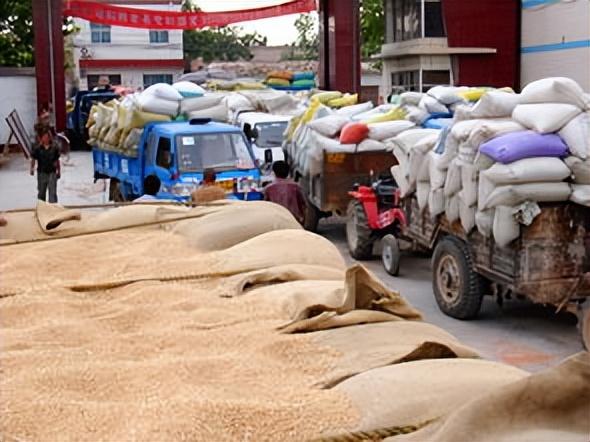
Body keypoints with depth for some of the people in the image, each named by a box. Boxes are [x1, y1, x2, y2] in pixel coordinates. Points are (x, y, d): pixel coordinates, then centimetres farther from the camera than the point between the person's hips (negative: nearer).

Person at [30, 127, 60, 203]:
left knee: (53, 192, -5)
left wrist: (58, 171, 10)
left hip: (52, 172, -1)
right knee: (41, 192, 15)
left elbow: (57, 160, 5)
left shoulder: (54, 147, -3)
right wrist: (32, 168, -13)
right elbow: (33, 159, -2)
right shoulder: (38, 148, -6)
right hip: (41, 173, 1)